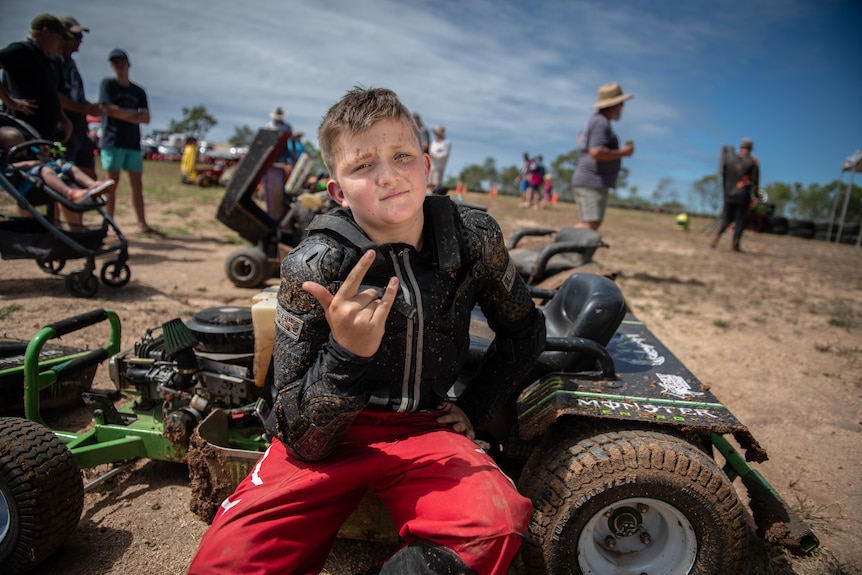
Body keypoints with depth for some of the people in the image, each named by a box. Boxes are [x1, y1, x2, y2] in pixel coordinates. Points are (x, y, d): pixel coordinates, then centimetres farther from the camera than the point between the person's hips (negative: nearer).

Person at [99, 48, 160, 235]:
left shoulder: (139, 91, 17)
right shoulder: (107, 84, 6)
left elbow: (146, 118, 5)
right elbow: (109, 109, -7)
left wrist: (122, 115, -7)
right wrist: (134, 113, 0)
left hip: (133, 143, 4)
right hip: (113, 141, -4)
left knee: (137, 184, 1)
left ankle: (142, 224, 1)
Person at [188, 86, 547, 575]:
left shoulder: (475, 239, -9)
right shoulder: (313, 267, -17)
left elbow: (525, 330, 11)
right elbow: (302, 442, -16)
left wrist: (475, 409, 3)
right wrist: (346, 355, -34)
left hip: (425, 428, 2)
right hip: (329, 438, -1)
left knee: (497, 524, -28)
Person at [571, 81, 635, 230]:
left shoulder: (596, 119, 18)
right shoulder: (601, 123, -13)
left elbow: (581, 139, 35)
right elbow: (596, 152, -25)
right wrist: (622, 152, -13)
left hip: (592, 182, 11)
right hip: (592, 182, -11)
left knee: (594, 223, 13)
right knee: (590, 224, -15)